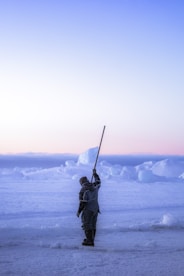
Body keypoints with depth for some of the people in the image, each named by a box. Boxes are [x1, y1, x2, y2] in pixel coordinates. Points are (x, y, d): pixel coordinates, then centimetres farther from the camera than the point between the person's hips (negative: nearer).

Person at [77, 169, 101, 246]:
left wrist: (78, 211, -6)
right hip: (96, 209, 7)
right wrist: (95, 173, 38)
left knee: (87, 225, -5)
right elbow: (98, 181, 27)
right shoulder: (94, 186, 4)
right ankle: (91, 239, 19)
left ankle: (89, 241, -10)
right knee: (92, 225, 13)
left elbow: (82, 202, -16)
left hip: (88, 210, -7)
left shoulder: (83, 190, -14)